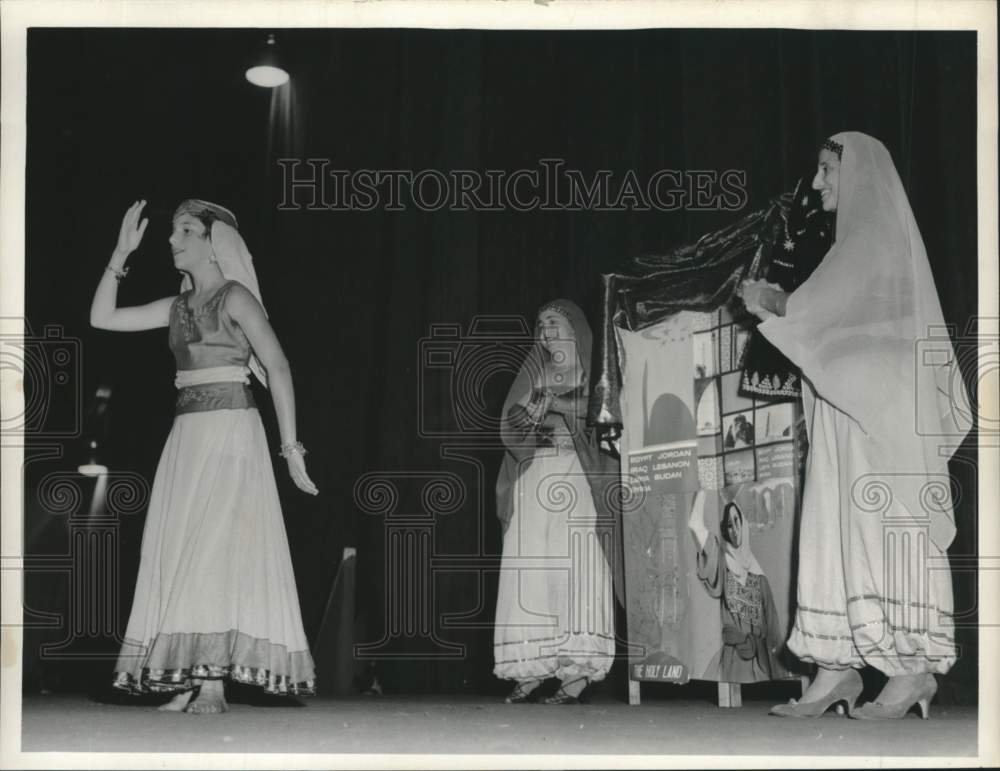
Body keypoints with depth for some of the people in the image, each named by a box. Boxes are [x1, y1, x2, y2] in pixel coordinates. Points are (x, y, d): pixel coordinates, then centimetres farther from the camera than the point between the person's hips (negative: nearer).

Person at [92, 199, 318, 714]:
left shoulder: (235, 297, -5)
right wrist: (121, 255, 8)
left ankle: (213, 683, -11)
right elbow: (103, 317, 16)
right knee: (182, 553, 2)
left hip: (229, 430, -7)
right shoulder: (179, 306, 15)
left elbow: (278, 367, -11)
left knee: (216, 547, -11)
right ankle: (192, 682, 4)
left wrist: (291, 446, -15)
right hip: (187, 434, 7)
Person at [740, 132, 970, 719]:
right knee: (840, 534, 5)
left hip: (883, 413, -9)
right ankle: (838, 668, 5)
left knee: (885, 534, -6)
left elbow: (812, 311, -17)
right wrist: (778, 304, 10)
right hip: (853, 411, 9)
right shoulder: (866, 236, 18)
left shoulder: (876, 236, -10)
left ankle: (913, 669, 0)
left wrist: (768, 302, -5)